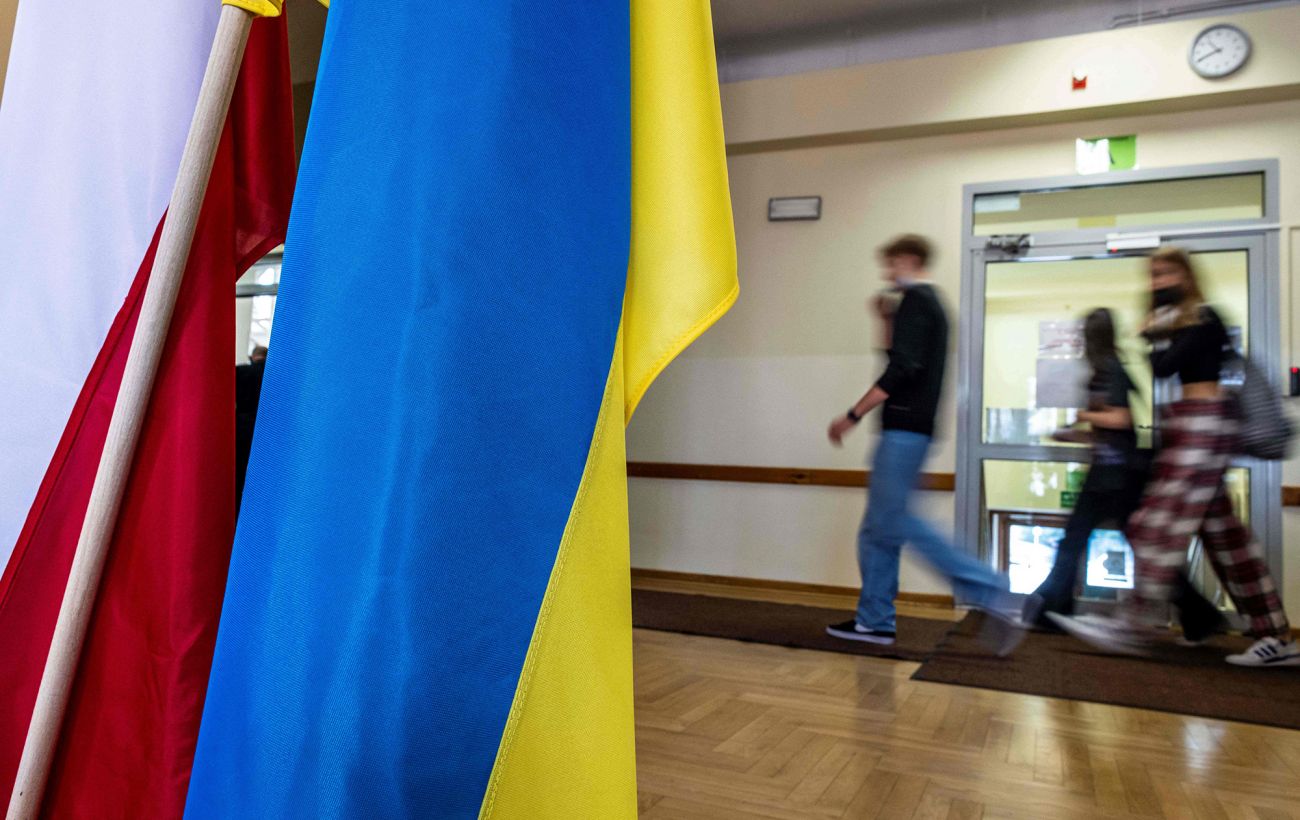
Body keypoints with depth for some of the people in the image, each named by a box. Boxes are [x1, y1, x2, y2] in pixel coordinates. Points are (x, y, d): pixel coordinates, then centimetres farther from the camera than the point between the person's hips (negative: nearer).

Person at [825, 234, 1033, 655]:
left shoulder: (914, 300, -9)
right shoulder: (931, 303, 21)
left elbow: (903, 369, -21)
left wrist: (852, 415, -18)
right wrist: (887, 320, 18)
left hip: (905, 427, -10)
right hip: (909, 427, 10)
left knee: (894, 522, -12)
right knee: (878, 527, 10)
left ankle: (994, 594, -12)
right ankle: (874, 620, 14)